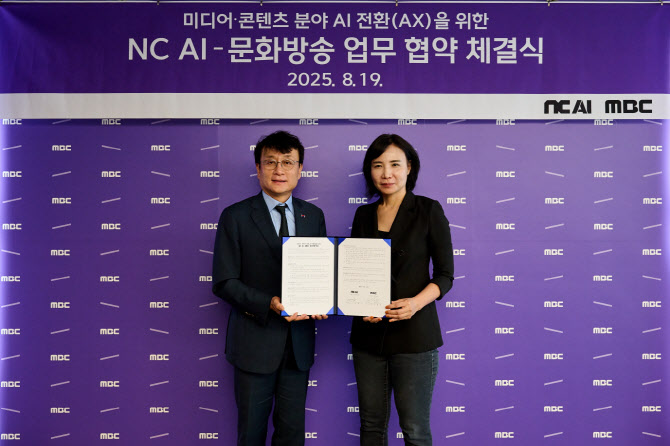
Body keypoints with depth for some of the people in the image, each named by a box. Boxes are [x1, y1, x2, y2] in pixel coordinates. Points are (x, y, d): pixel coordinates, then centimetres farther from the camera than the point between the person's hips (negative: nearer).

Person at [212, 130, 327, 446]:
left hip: (299, 340, 3)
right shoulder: (235, 217, -5)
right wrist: (269, 304, -22)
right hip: (255, 340, -3)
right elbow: (223, 282, -8)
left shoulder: (314, 216, 7)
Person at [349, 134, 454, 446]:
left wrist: (416, 303, -20)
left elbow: (445, 275, -3)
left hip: (413, 332, -4)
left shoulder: (428, 210, -3)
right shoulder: (363, 214, 9)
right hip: (368, 333, 4)